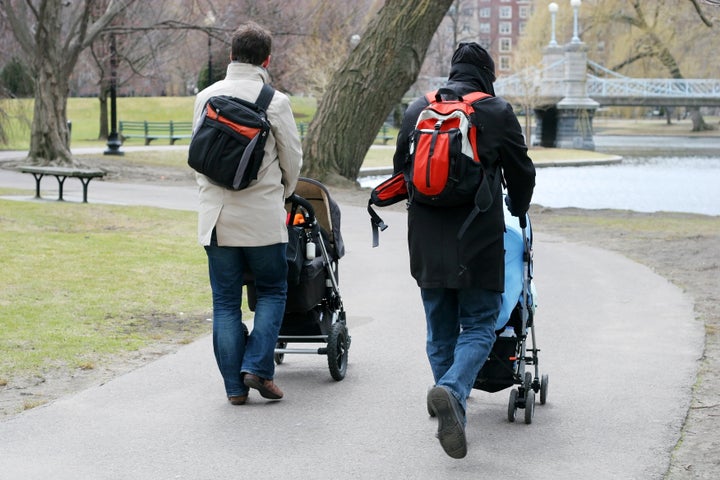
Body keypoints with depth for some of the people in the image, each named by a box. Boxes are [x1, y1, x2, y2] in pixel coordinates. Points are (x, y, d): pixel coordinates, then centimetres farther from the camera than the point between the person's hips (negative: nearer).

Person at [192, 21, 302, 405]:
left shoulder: (206, 97, 4)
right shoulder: (274, 101, -7)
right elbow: (293, 159, 2)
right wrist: (282, 194, 22)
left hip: (216, 216, 3)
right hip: (263, 216, -3)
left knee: (225, 302, 8)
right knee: (272, 292, 13)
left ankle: (234, 385, 8)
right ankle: (257, 367, 0)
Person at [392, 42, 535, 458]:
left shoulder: (418, 109, 10)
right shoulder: (498, 112, -1)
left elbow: (401, 166, 19)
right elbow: (522, 173, 7)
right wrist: (519, 211, 28)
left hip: (426, 241, 4)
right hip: (478, 240, -4)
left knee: (441, 332, 15)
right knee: (478, 327, 2)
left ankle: (453, 417, 18)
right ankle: (452, 391, -24)